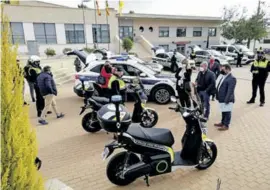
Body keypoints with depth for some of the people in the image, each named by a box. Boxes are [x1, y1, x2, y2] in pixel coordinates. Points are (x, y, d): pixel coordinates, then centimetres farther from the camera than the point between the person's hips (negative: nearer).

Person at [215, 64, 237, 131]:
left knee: (227, 112, 4)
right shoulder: (222, 76, 10)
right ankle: (222, 122, 35)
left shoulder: (231, 78, -18)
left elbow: (230, 91, -22)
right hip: (221, 98, 9)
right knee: (223, 111, 21)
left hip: (227, 100, -9)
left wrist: (226, 100, -23)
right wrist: (218, 96, 14)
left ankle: (226, 125, 16)